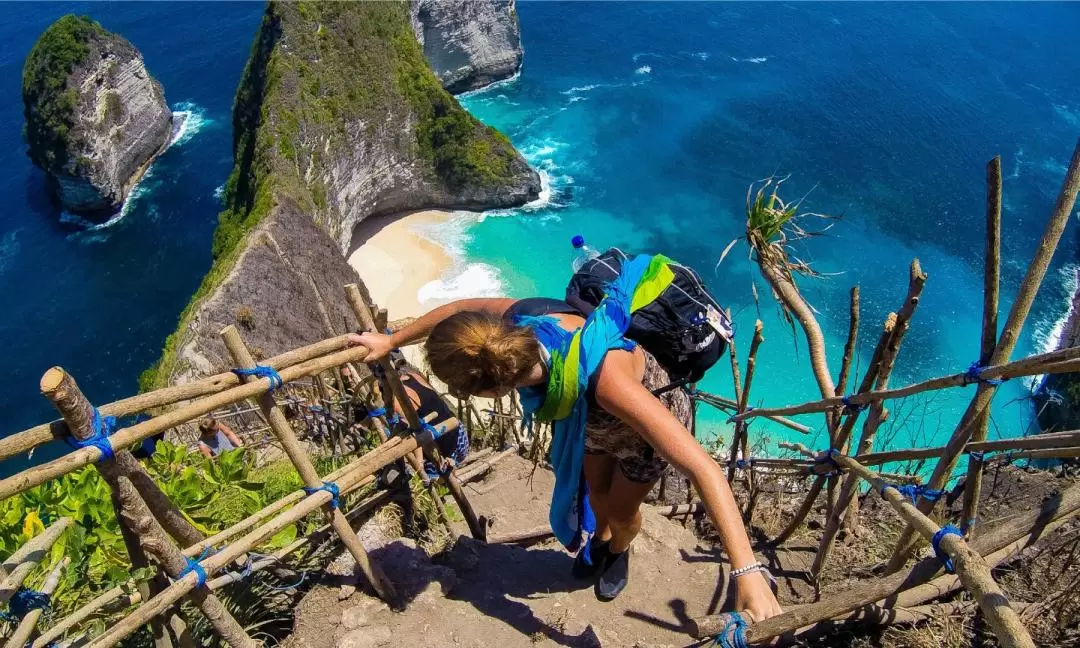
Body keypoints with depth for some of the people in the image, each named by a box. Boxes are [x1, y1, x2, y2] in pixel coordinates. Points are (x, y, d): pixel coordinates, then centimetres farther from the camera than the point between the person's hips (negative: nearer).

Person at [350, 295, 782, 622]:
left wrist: (748, 574, -52)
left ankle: (618, 551, 54)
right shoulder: (518, 322, -35)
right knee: (596, 493, 24)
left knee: (621, 511, 18)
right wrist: (391, 342, 2)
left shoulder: (601, 377, -50)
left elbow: (702, 467, -50)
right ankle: (599, 538, 58)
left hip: (653, 413, -4)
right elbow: (459, 311, -11)